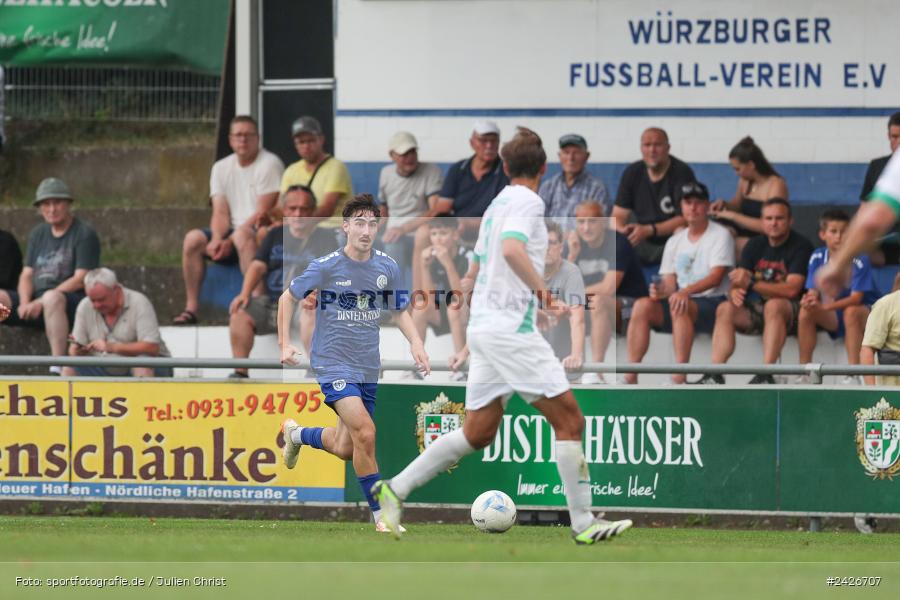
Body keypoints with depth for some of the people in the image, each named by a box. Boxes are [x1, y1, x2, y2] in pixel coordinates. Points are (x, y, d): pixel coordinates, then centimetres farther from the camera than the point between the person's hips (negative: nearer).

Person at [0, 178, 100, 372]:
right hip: (35, 301, 7)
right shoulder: (38, 234, 19)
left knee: (52, 298, -40)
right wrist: (25, 303, -8)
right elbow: (27, 275, 15)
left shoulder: (84, 234, -1)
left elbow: (80, 280, -10)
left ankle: (58, 366, -49)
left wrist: (41, 302, -17)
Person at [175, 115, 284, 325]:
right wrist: (217, 239, -18)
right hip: (232, 232, 6)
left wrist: (229, 242, -19)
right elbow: (220, 213, 4)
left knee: (242, 235, -38)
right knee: (193, 239, -16)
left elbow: (262, 213, -14)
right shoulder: (221, 168, 12)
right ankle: (191, 308, -17)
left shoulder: (269, 164, -8)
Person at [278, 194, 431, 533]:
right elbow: (289, 298, 2)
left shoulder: (387, 268, 0)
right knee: (365, 432, -23)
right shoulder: (326, 267, -11)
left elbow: (399, 311, 14)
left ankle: (295, 434, 44)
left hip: (368, 369, 5)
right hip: (333, 364, -5)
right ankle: (381, 515, -13)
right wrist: (285, 343, -4)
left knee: (344, 449, 11)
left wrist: (416, 342, -3)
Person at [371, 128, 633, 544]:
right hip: (511, 329, -9)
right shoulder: (527, 202, -8)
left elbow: (476, 272, 26)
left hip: (483, 326, 9)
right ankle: (583, 523, -7)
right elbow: (513, 250, -28)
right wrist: (543, 291, -24)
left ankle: (394, 490, 9)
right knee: (568, 419, -6)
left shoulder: (497, 204, 18)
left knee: (478, 433, 11)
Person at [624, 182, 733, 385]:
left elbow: (716, 277, -13)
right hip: (683, 300, 6)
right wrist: (660, 290, -13)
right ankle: (630, 376, -26)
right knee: (642, 305, -20)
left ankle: (679, 377, -42)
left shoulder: (720, 236, 0)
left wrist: (686, 291, -28)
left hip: (712, 302, -6)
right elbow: (670, 282, 12)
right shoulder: (675, 242, 18)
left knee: (679, 306, -36)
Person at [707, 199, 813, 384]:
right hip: (757, 310, 5)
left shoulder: (801, 246, -9)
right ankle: (715, 374, -29)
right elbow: (738, 281, 2)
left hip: (789, 311, -5)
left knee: (773, 305, -37)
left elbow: (791, 289, -20)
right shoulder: (755, 245, 9)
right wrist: (735, 291, -25)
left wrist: (751, 283, -27)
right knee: (725, 309, -20)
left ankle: (766, 374, -44)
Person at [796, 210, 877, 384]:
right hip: (834, 317, 4)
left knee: (851, 312, -37)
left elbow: (856, 298, -24)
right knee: (806, 312, -21)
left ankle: (853, 374, -36)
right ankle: (804, 373, -14)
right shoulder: (817, 257, -4)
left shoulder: (859, 260, -18)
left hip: (863, 312, -4)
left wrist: (825, 306, -37)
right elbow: (813, 291, -5)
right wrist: (810, 299, -32)